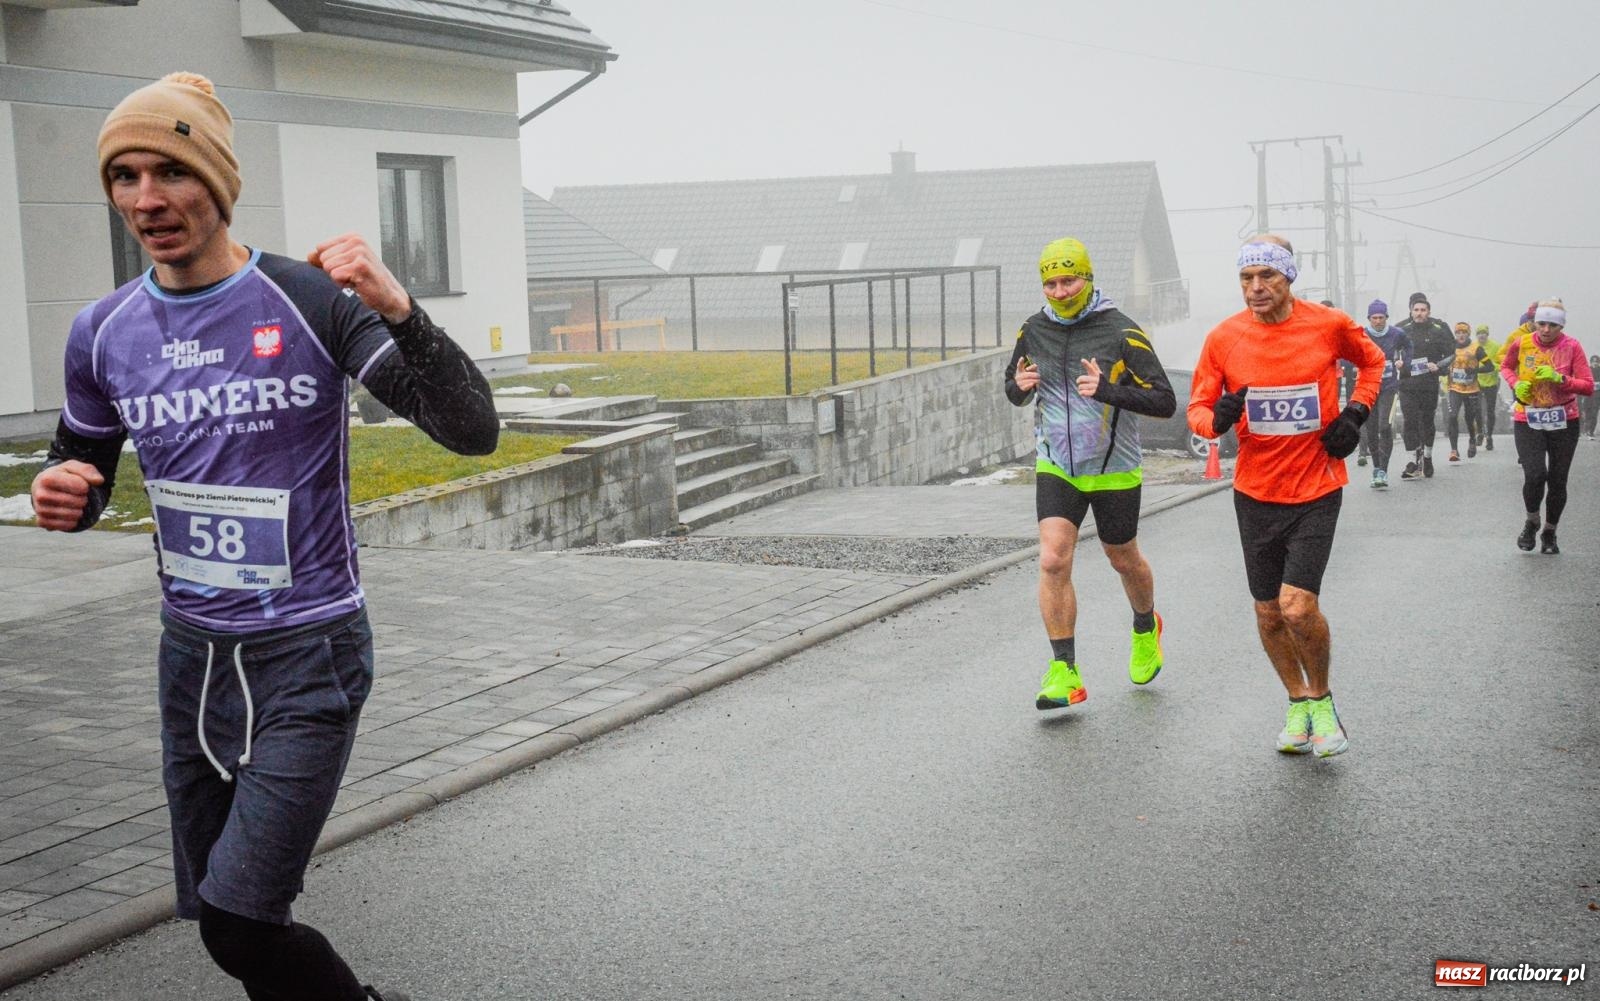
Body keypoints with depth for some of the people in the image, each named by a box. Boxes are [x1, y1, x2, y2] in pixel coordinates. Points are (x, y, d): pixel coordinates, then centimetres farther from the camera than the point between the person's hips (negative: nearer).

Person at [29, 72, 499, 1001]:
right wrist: (62, 497, -8)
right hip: (192, 653, 6)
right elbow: (83, 474, 17)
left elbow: (474, 431, -17)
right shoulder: (103, 333, 2)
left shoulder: (312, 300, -12)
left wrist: (398, 310, -33)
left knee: (239, 925, -12)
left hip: (308, 653, -5)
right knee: (218, 917, 14)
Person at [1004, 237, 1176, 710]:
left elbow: (1165, 402, -17)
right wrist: (1020, 385, -10)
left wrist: (1108, 389, -33)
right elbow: (1014, 391, 15)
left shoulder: (1122, 333, -15)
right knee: (1053, 561, -13)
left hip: (1113, 470, -2)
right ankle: (1065, 674, -7)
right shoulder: (1034, 331, 0)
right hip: (1055, 467, 3)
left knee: (1123, 560, 16)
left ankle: (1146, 630, 47)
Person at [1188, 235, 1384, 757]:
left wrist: (1355, 414, 0)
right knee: (1268, 614, 9)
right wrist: (1217, 419, -22)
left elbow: (1372, 360, 14)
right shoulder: (1224, 337, -5)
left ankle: (1321, 699, 12)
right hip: (1255, 492, 3)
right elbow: (1197, 408, 1)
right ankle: (1298, 703, 32)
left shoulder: (1329, 325, -7)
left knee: (1298, 605, -15)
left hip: (1317, 489, -2)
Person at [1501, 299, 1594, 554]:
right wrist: (1516, 383, -4)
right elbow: (1505, 366, 16)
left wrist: (1560, 379, -25)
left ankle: (1550, 533, 27)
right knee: (1535, 475, -18)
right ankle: (1531, 522, 11)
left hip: (1564, 421, 0)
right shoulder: (1520, 343, -5)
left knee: (1557, 481, 5)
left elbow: (1589, 387, -10)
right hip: (1527, 420, 0)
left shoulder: (1572, 346, -9)